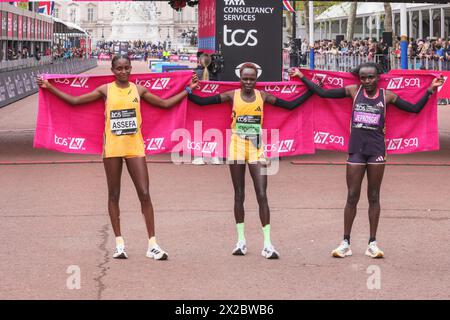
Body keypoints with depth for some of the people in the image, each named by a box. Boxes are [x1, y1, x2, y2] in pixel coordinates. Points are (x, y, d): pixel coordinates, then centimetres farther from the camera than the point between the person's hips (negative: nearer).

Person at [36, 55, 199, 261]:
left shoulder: (138, 90, 6)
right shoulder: (105, 90, 2)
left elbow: (166, 103, 15)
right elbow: (74, 100, 5)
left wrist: (188, 89, 12)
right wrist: (50, 88, 2)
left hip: (134, 147, 0)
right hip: (112, 148, 0)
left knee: (144, 193, -5)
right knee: (114, 195, 5)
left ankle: (153, 245, -2)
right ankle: (119, 243, 14)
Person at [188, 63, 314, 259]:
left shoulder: (262, 96, 2)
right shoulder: (232, 96, -2)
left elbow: (290, 105, 7)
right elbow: (201, 102, -5)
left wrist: (310, 92, 2)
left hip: (257, 150, 0)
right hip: (237, 148, 0)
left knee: (262, 195, -6)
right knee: (239, 195, 7)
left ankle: (267, 244, -6)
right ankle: (241, 241, 16)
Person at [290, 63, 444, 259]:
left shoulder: (386, 96, 2)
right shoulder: (353, 91, 3)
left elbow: (415, 108, 5)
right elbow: (322, 93, 5)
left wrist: (430, 90, -3)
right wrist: (302, 77, 4)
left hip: (376, 150, 0)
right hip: (356, 149, 0)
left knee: (374, 197, 6)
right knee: (352, 197, 2)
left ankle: (372, 243, 11)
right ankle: (346, 243, 8)